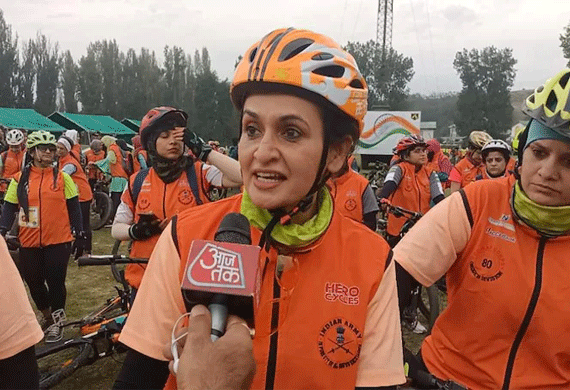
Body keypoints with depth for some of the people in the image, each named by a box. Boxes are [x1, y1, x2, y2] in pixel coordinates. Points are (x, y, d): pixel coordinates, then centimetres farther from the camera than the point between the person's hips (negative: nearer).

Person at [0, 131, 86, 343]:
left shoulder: (62, 177, 1)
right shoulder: (20, 179, 4)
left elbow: (73, 208, 4)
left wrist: (79, 234, 2)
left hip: (58, 241, -2)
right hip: (29, 243, 2)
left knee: (56, 282, 1)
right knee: (34, 283, 12)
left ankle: (57, 323, 21)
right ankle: (47, 317, 36)